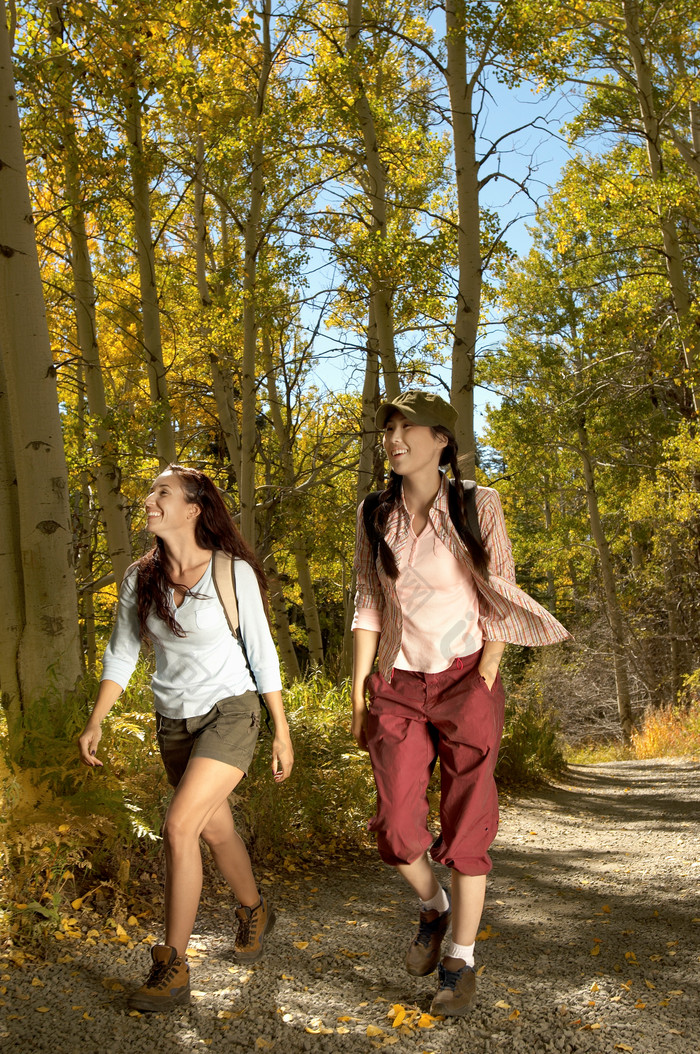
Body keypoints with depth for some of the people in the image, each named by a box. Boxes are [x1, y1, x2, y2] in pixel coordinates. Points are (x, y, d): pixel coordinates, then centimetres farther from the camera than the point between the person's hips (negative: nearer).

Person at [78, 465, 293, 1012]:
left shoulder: (234, 573, -13)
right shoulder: (140, 578, -1)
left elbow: (262, 654, -7)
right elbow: (121, 655, 7)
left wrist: (283, 731, -5)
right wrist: (96, 721, 0)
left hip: (230, 712, -5)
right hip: (174, 721, 5)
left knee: (179, 825, -18)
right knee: (216, 828, 17)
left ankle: (173, 967, -6)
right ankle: (255, 911, 45)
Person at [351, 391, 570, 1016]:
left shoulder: (477, 506, -5)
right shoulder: (375, 517, 5)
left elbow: (498, 602, -3)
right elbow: (369, 607, 7)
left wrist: (484, 685, -10)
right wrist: (359, 695, 3)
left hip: (465, 682, -3)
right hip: (399, 688, 3)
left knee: (466, 829, 0)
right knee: (396, 830, -2)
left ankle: (461, 960, 17)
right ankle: (433, 907, 29)